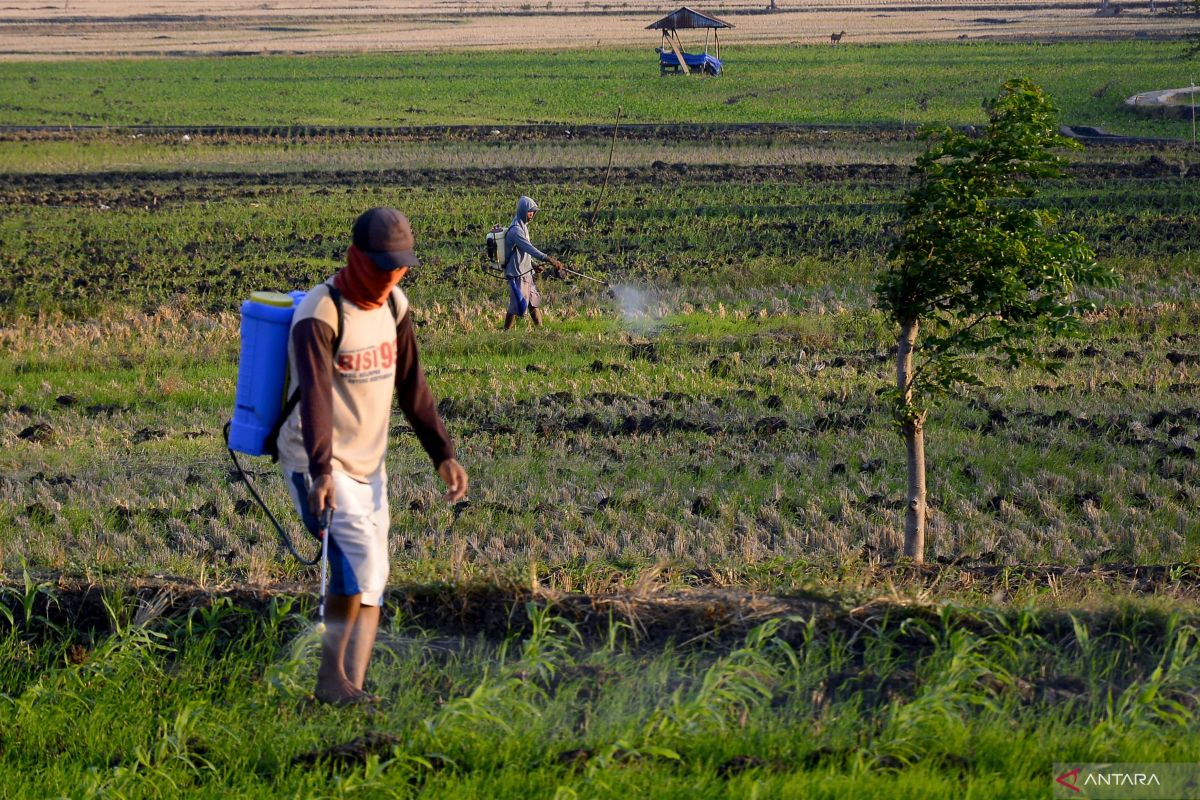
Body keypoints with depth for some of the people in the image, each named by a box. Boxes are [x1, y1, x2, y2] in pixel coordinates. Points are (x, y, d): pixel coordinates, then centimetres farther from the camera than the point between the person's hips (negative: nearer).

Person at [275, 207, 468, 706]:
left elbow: (411, 386, 12)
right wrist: (321, 471, -46)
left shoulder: (394, 306, 4)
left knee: (371, 580, 3)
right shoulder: (320, 315, -21)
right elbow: (315, 397, -33)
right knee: (360, 555, -22)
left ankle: (352, 685, 6)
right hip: (315, 463, -8)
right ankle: (331, 677, -12)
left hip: (369, 462, 8)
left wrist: (442, 454, 7)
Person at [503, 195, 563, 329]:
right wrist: (549, 259, -38)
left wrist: (533, 265, 10)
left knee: (534, 302, 14)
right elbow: (530, 249, -31)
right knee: (516, 306, -6)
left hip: (526, 274, 10)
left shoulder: (523, 227, 13)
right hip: (517, 275, -10)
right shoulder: (516, 230, -19)